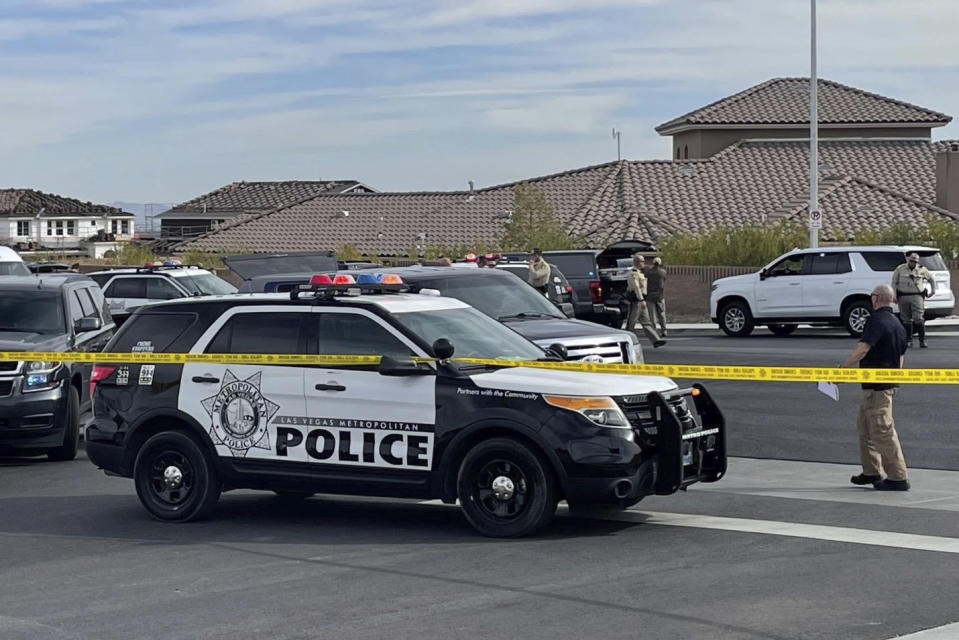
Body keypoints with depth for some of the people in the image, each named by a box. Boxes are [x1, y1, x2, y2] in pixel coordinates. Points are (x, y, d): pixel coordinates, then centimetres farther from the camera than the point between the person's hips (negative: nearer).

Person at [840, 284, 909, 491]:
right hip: (889, 383, 10)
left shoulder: (877, 320, -15)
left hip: (876, 386, -10)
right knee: (864, 427, 20)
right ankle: (871, 472, 25)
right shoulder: (897, 324, 15)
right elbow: (901, 357, 21)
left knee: (883, 431, -7)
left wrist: (842, 368, -18)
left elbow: (861, 350, -24)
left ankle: (898, 478, -6)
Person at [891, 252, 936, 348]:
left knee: (919, 319, -11)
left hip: (917, 296, -1)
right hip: (903, 297, 1)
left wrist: (933, 291, 20)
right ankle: (908, 341, 11)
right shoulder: (900, 269, 6)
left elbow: (932, 279, 22)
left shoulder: (922, 270, 7)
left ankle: (922, 340, -7)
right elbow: (894, 282, 10)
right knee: (906, 319, 4)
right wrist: (894, 296, 4)